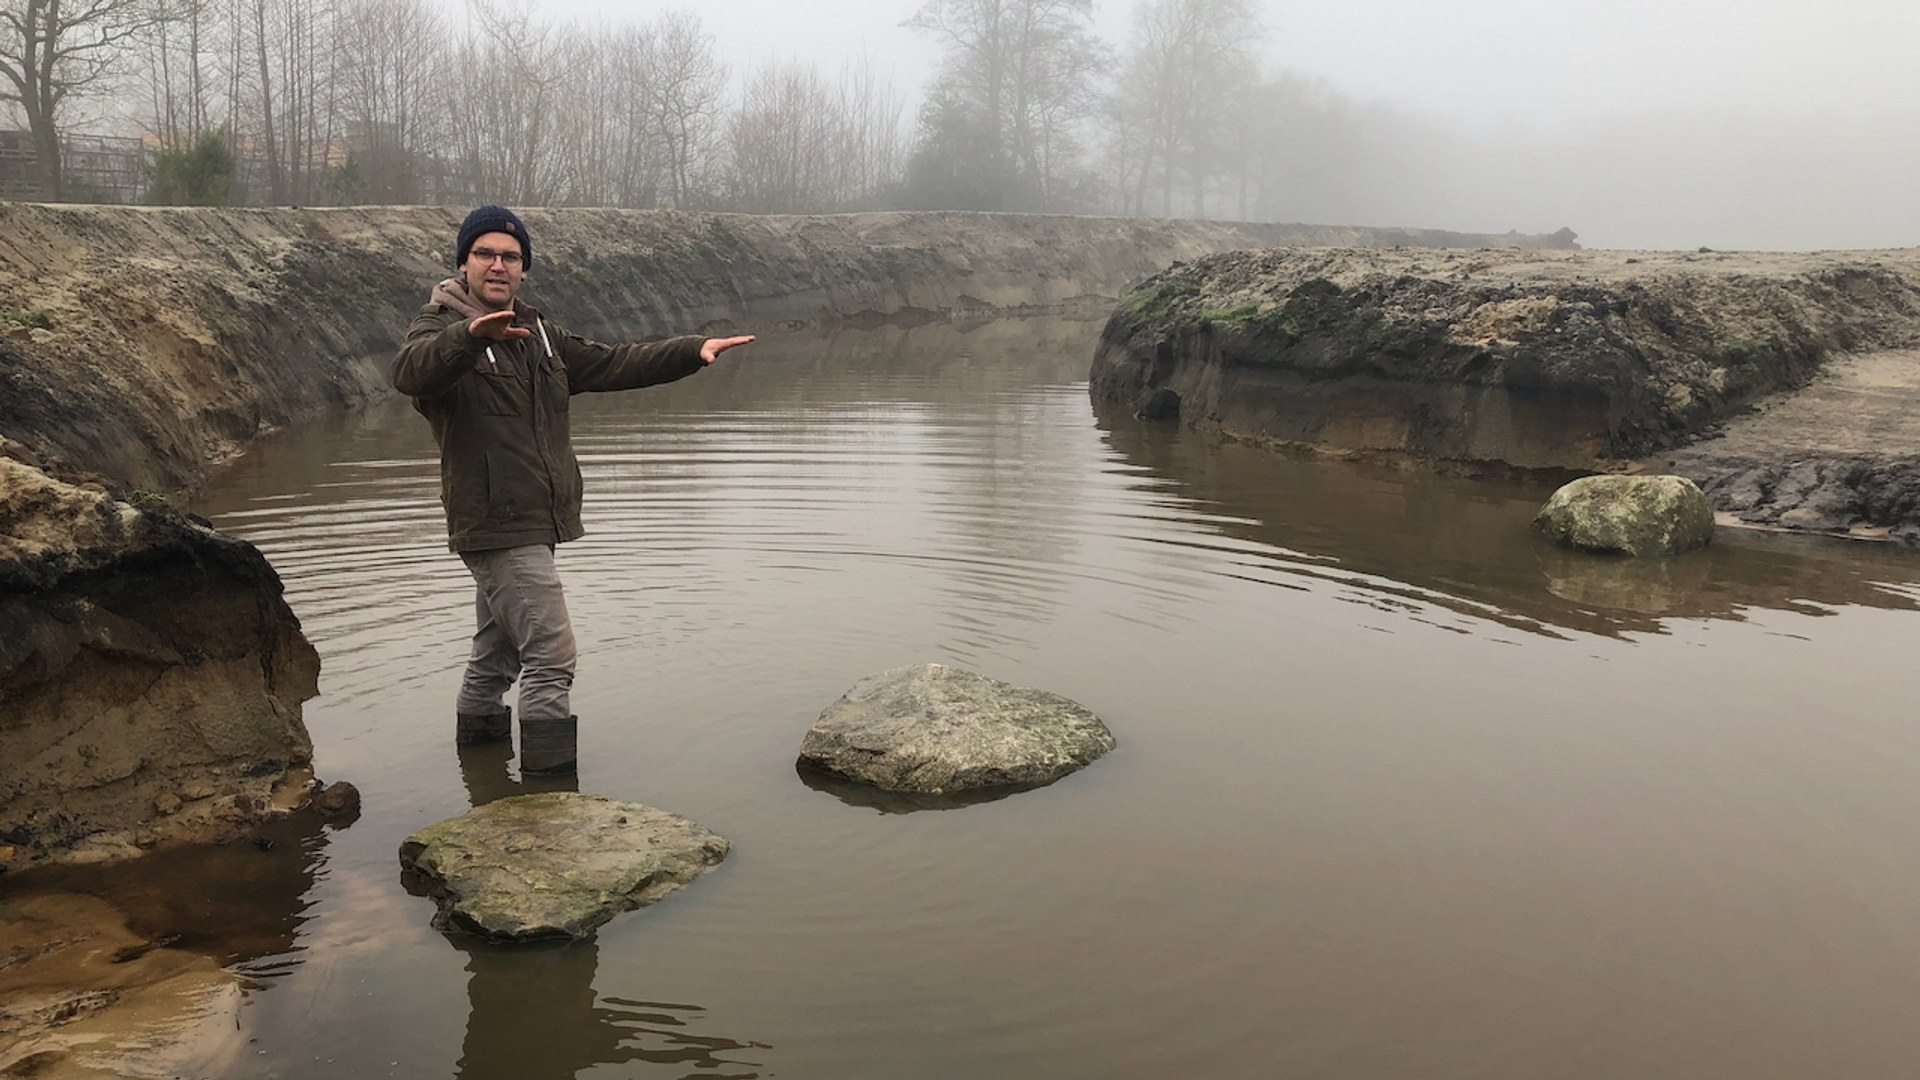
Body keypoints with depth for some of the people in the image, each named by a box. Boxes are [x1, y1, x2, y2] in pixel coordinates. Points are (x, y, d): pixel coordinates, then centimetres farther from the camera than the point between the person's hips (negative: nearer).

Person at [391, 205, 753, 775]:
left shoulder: (536, 334, 15)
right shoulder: (440, 328, -9)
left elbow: (611, 364, 15)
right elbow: (410, 371, -32)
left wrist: (693, 350, 4)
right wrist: (470, 334, -53)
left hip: (531, 526, 8)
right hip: (497, 526, -8)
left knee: (499, 650, 22)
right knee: (551, 655, -12)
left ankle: (476, 733, 38)